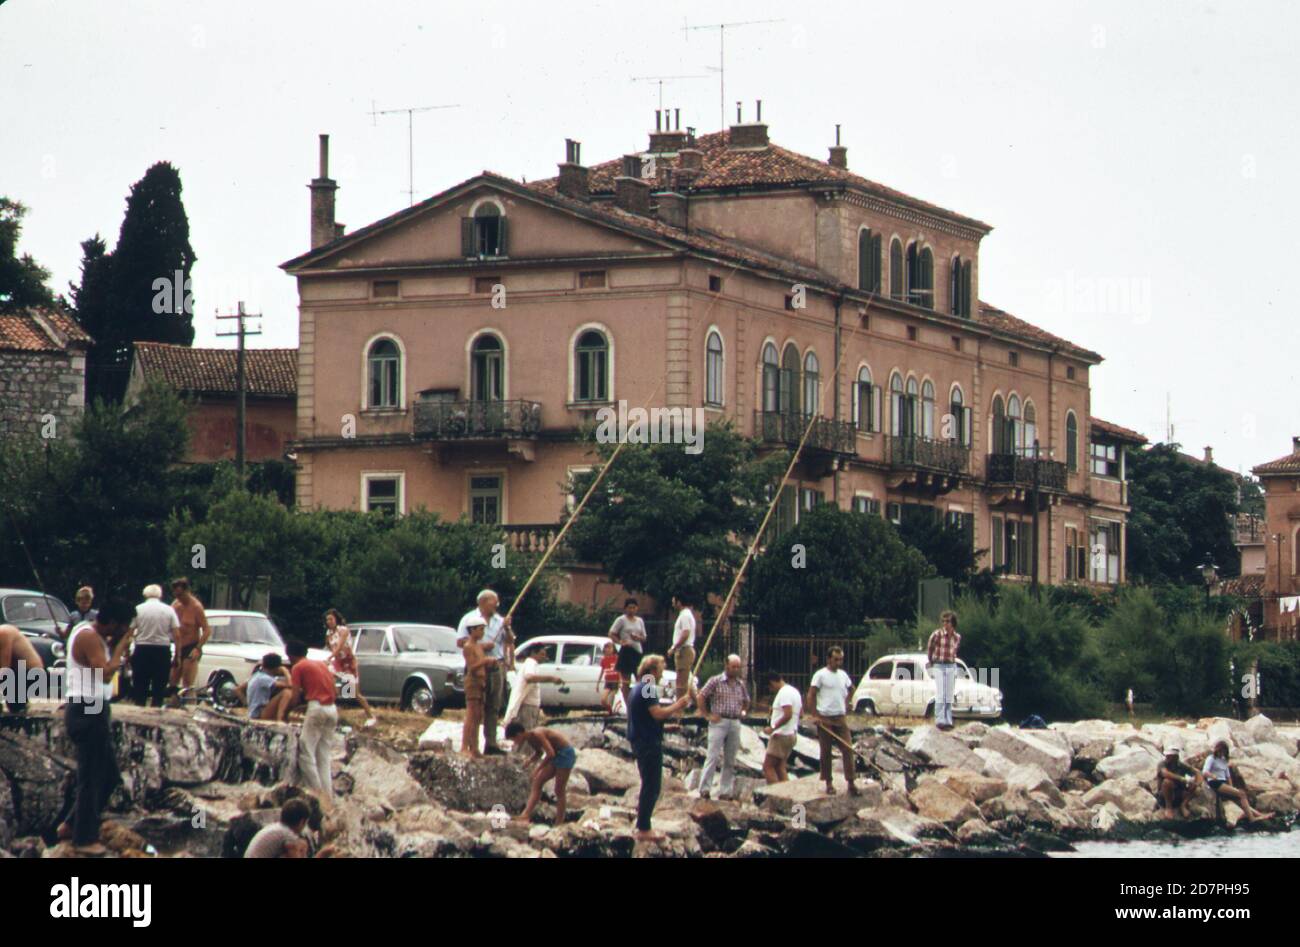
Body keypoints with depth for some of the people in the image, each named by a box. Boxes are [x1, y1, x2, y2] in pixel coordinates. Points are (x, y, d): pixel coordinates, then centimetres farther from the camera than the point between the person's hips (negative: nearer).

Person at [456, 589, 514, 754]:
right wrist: (481, 645, -14)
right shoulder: (470, 618, 1)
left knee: (493, 707, 4)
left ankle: (491, 744, 6)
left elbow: (510, 641, 14)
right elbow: (460, 641, -6)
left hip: (496, 666, 5)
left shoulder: (499, 621, 14)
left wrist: (507, 628, -4)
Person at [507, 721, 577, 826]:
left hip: (565, 753, -9)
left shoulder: (537, 735, -25)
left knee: (559, 790, -6)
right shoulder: (530, 740, 3)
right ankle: (526, 815, -1)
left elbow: (550, 754, -31)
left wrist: (538, 768, -24)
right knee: (537, 782, 3)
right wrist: (529, 762, 0)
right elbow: (539, 753, 20)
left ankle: (559, 824, -1)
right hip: (556, 755, 9)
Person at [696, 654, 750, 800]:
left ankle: (725, 791, 9)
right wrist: (707, 715, -6)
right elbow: (701, 697, -3)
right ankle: (704, 789, -11)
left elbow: (746, 701, 28)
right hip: (719, 722, -5)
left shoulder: (741, 684, 13)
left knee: (730, 760, 5)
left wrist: (743, 712, 11)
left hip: (735, 724, 5)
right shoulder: (716, 681, -3)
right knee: (714, 756, -11)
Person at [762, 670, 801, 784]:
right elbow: (800, 711, 24)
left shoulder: (784, 693, -16)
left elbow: (787, 715, -26)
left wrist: (773, 728, -22)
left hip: (781, 735, -10)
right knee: (780, 767, 12)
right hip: (791, 734, 10)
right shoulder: (794, 691, 15)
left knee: (768, 767, -8)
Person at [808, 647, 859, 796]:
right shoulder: (820, 675, -6)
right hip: (825, 719, -4)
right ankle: (829, 783, 11)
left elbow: (850, 689, 28)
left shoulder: (843, 675, 10)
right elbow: (810, 696, -8)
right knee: (826, 752, 3)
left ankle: (850, 783, -6)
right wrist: (815, 715, -14)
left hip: (840, 718, 4)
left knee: (848, 749, -5)